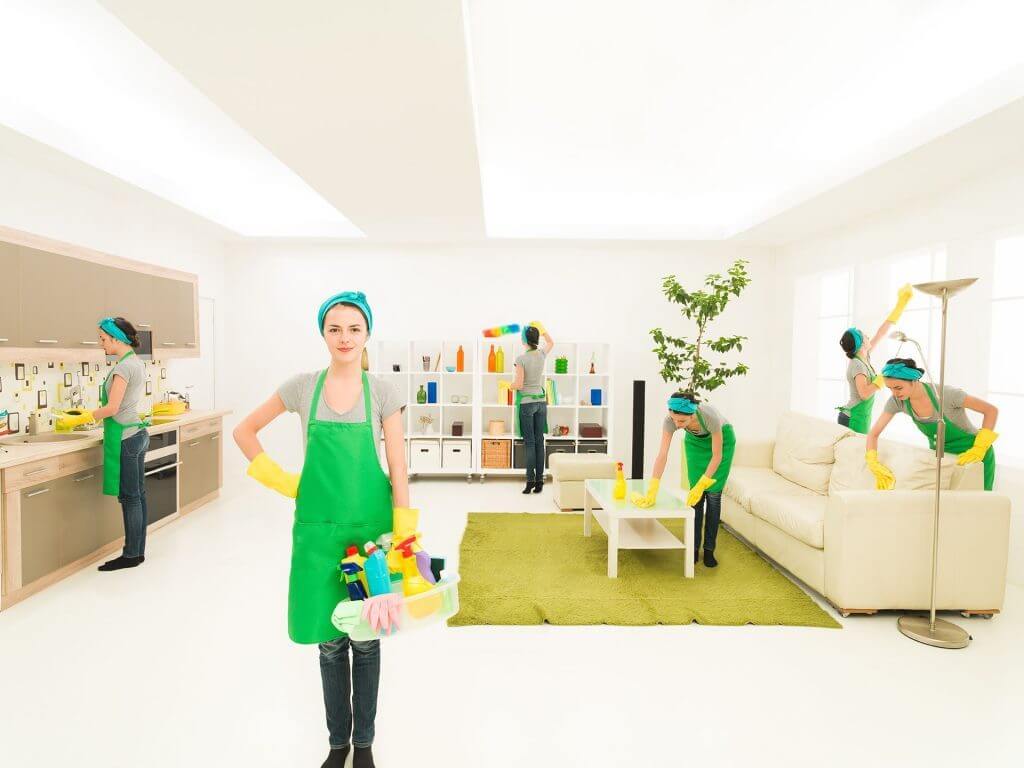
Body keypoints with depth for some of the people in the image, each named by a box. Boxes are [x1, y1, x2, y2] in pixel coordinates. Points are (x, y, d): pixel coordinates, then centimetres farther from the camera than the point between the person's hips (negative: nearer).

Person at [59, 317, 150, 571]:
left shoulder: (123, 366, -15)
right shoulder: (137, 363, 13)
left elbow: (112, 408, -18)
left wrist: (78, 419, -7)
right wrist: (88, 415, 14)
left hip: (124, 437, -9)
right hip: (137, 433, 9)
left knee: (130, 497, -1)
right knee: (137, 495, 12)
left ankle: (131, 555, 8)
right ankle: (138, 552, 20)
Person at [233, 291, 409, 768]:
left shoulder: (382, 393, -5)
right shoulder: (302, 387, -1)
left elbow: (399, 468, -6)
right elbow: (245, 431, 11)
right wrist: (282, 482, 1)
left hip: (370, 523, -1)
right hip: (318, 526, 1)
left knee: (366, 638, 13)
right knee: (330, 640, 15)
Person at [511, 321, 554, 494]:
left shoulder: (521, 359, -14)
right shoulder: (542, 354, 2)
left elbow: (518, 385, -16)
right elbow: (551, 342, 25)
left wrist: (510, 385, 4)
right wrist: (541, 328, 21)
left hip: (526, 403, -4)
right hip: (541, 401, 5)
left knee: (530, 443, -1)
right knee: (539, 442, 7)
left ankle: (530, 481, 0)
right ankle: (539, 481, 10)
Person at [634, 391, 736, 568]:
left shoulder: (710, 416, -43)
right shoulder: (671, 419, -35)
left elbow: (717, 456, -30)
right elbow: (662, 455, -35)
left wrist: (700, 486, -30)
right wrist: (651, 493, -38)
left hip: (722, 439, -2)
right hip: (695, 440, 2)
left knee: (712, 495, -6)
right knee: (696, 495, -4)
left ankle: (709, 550, 6)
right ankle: (694, 547, 9)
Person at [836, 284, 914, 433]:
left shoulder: (864, 356, 7)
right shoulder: (857, 365, -18)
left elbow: (881, 333, 11)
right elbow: (864, 393, -27)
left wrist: (901, 303, 14)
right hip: (854, 420, -9)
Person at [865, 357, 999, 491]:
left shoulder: (945, 394, -30)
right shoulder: (897, 401, -18)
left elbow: (992, 410, -19)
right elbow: (874, 434, -14)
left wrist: (980, 449, -25)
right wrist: (874, 464, -29)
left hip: (972, 454, -3)